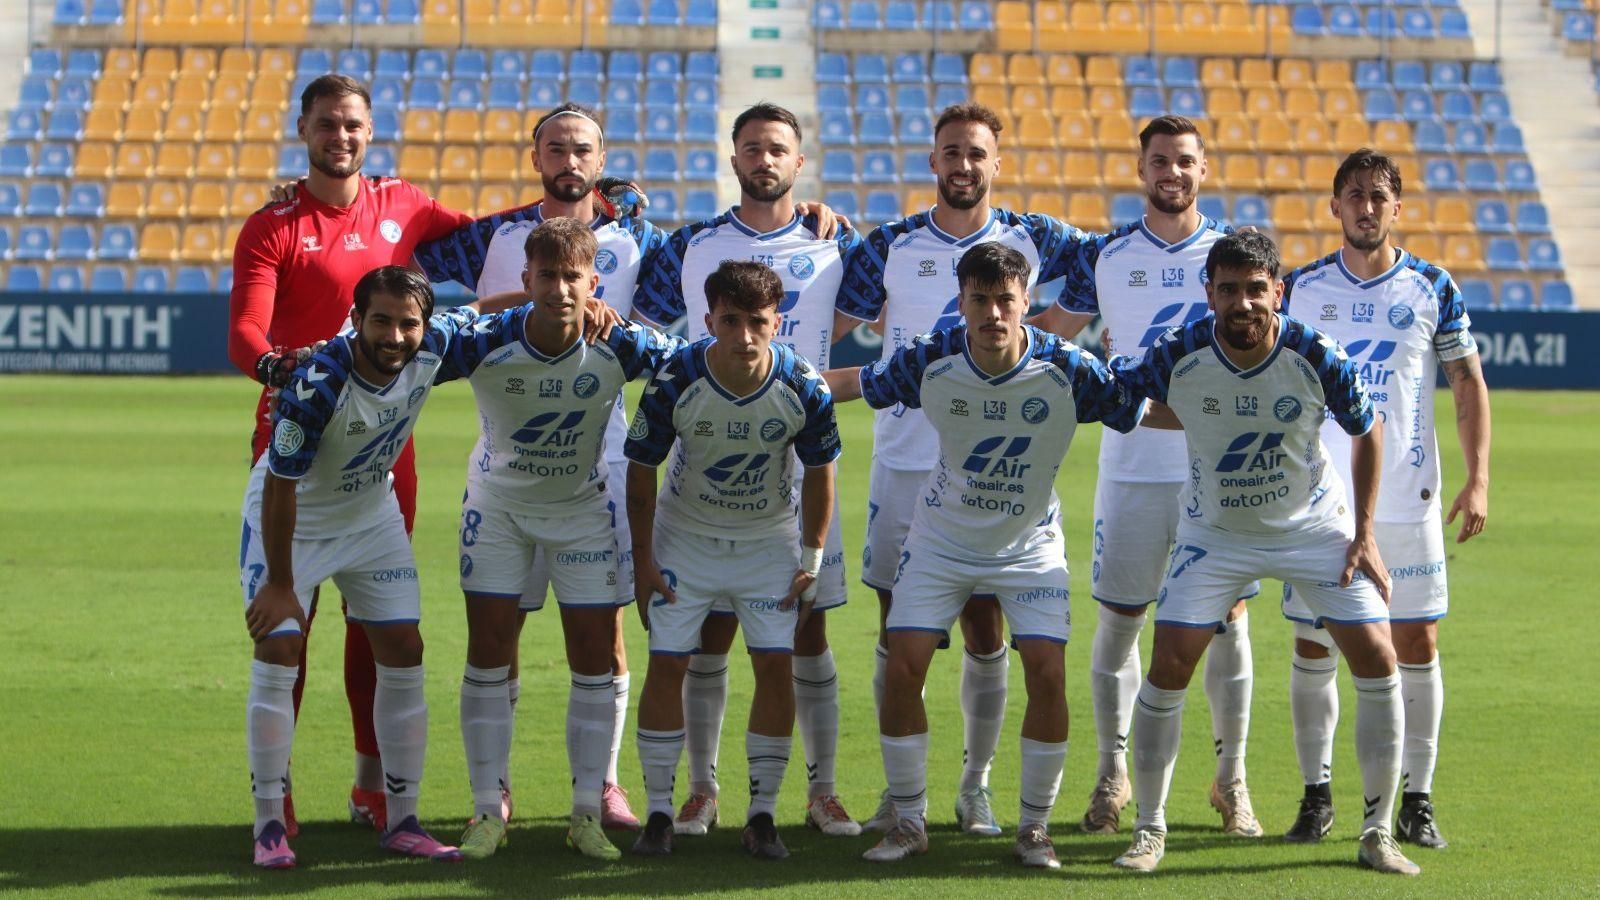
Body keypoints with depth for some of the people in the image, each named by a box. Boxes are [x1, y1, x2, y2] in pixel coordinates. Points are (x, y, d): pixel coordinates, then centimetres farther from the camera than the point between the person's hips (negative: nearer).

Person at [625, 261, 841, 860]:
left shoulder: (804, 388, -22)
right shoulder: (674, 381, -24)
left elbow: (819, 471, -5)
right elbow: (641, 467, -10)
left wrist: (812, 560, -4)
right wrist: (643, 558, -8)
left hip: (770, 541, 1)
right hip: (685, 539, 0)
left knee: (775, 665, -7)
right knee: (666, 665, -5)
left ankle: (762, 815, 4)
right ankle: (658, 812, 6)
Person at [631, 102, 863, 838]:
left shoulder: (833, 245, 6)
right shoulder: (691, 246, 5)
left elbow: (855, 314, 17)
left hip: (799, 465, 0)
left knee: (809, 631, 2)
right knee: (709, 631, 1)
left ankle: (822, 789, 10)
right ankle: (701, 788, 10)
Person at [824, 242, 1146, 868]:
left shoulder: (1068, 369, -22)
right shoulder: (930, 360, -18)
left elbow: (1139, 412, -10)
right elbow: (855, 384, -1)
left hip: (1030, 546, -1)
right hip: (941, 540, 1)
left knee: (1047, 674, -12)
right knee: (902, 668, -7)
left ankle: (1034, 826, 6)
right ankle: (909, 821, 10)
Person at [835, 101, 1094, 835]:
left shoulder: (1029, 241, 3)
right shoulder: (891, 246, 3)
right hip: (903, 464, 0)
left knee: (986, 635, 3)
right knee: (898, 635, 2)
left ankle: (976, 784, 15)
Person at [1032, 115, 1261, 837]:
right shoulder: (1103, 256, 5)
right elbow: (1047, 335, 15)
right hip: (1131, 469, 0)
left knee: (1228, 623, 2)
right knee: (1117, 621, 3)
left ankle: (1231, 778, 15)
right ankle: (1112, 772, 17)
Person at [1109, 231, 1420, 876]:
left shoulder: (1316, 358, -23)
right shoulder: (1178, 358, -23)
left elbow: (1367, 433, -5)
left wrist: (1364, 532, -6)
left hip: (1316, 526, 0)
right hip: (1215, 531, 0)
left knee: (1377, 659, -8)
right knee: (1168, 667, -10)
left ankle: (1377, 832, 6)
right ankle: (1149, 828, 7)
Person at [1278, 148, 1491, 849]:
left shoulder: (1433, 289, 1)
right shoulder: (1300, 288, 3)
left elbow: (1469, 385, 4)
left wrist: (1478, 480, -4)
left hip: (1409, 501, -1)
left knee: (1417, 645, 0)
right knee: (1312, 645, 2)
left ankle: (1416, 799, 8)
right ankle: (1316, 795, 12)